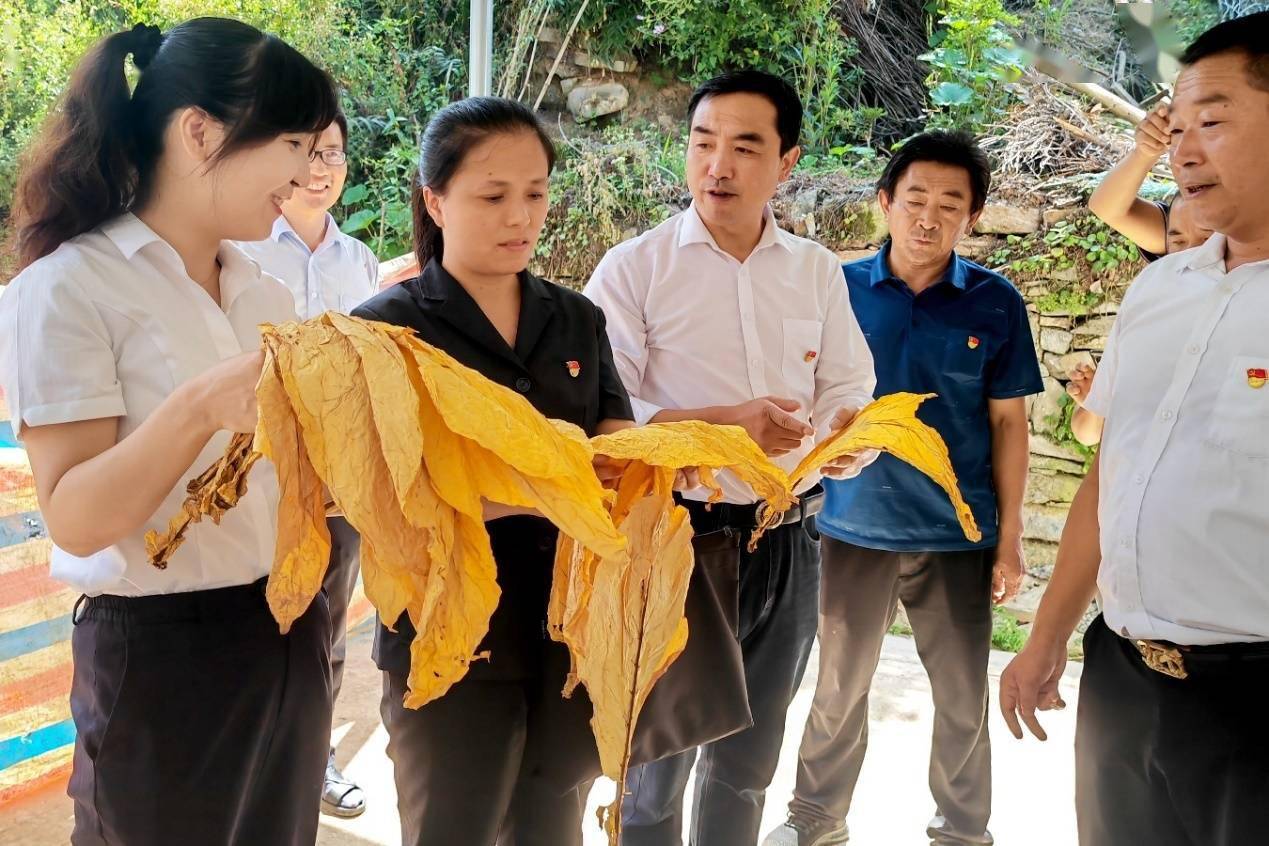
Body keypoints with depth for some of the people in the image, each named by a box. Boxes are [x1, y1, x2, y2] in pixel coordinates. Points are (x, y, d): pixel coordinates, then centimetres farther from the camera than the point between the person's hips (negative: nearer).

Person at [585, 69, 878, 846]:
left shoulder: (818, 270, 5)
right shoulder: (634, 267, -8)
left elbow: (849, 393, 5)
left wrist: (851, 432, -18)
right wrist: (721, 425, -24)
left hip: (789, 543, 4)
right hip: (677, 540, -4)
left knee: (749, 760, 21)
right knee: (658, 759, 13)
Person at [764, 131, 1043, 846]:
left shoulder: (996, 302, -2)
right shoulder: (839, 288, -2)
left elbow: (1008, 424, 2)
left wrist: (1010, 538, 0)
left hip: (958, 536, 0)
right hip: (853, 527, 0)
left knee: (964, 698, 11)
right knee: (839, 687, 13)